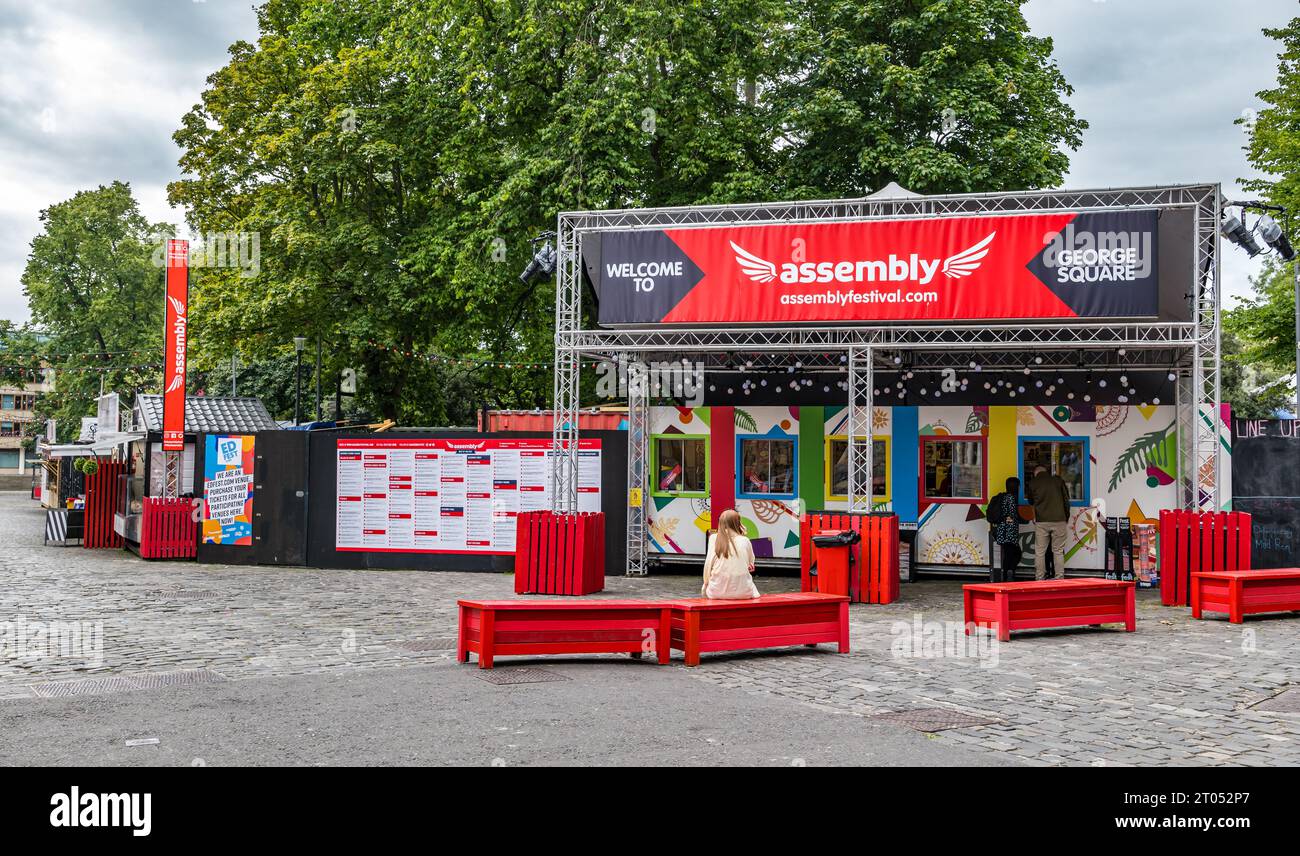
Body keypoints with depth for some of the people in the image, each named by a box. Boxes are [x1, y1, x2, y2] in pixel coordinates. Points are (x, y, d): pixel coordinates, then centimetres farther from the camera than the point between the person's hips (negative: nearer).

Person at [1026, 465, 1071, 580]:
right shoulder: (1058, 480, 6)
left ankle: (1039, 579, 4)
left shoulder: (1032, 483, 4)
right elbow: (1066, 499, 10)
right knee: (1058, 551, 6)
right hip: (1059, 520, 1)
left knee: (1040, 552, 5)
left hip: (1041, 521, -1)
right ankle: (1060, 578, 4)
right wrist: (1066, 517, 19)